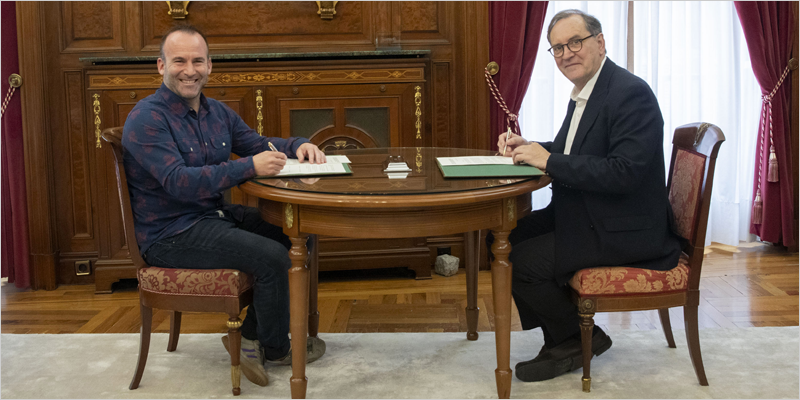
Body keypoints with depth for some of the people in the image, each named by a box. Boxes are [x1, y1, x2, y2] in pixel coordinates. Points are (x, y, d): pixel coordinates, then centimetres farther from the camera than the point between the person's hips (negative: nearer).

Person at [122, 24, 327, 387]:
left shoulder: (216, 112, 10)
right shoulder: (147, 118, -16)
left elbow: (258, 143, 19)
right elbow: (178, 183, -26)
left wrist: (298, 146, -4)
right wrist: (250, 167, -31)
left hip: (213, 217, 9)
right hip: (170, 235, -9)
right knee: (271, 257, -20)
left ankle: (250, 337, 8)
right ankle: (275, 350, 4)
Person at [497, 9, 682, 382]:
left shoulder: (630, 93, -19)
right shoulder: (584, 92, 11)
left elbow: (624, 172, -29)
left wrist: (549, 160, -24)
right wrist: (530, 148, 3)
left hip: (623, 230, -10)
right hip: (584, 213, 10)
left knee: (522, 263, -18)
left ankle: (581, 338, 7)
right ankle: (561, 339, 13)